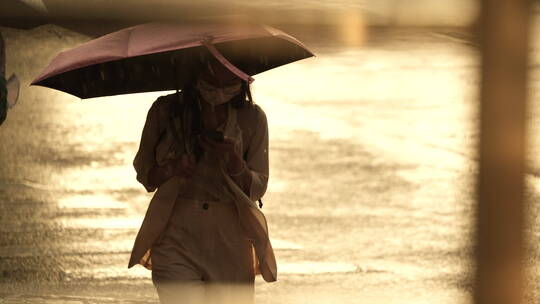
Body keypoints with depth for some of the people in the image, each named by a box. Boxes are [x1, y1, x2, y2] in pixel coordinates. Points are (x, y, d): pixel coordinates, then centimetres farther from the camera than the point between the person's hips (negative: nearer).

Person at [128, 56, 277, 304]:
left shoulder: (252, 118, 3)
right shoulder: (166, 111, 1)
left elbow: (258, 188, 2)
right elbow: (143, 174, 7)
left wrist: (234, 161, -17)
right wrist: (171, 170, -15)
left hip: (231, 245, 1)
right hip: (176, 242, -1)